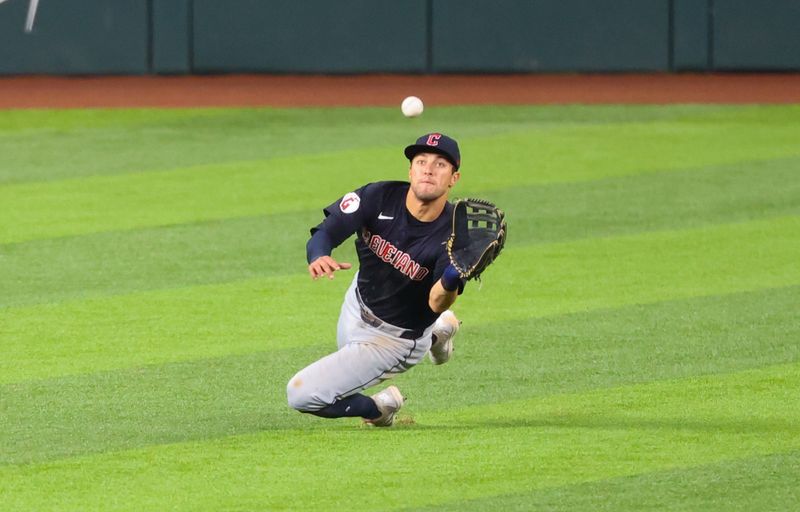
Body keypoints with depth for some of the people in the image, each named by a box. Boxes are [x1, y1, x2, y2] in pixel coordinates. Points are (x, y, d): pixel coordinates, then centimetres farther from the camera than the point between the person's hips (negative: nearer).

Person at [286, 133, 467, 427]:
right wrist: (317, 257, -51)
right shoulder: (381, 197, -21)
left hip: (394, 341, -6)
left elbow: (436, 303, -40)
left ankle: (378, 408, 14)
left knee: (300, 394, -11)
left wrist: (450, 281, -64)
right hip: (358, 302, 6)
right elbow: (324, 233, -26)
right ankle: (434, 333, 41)